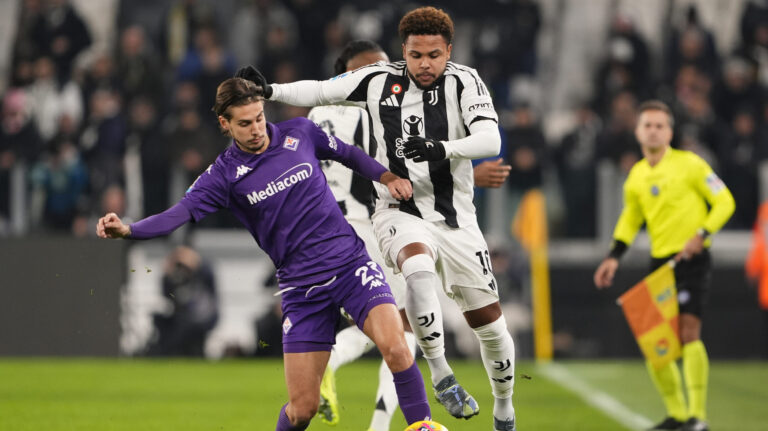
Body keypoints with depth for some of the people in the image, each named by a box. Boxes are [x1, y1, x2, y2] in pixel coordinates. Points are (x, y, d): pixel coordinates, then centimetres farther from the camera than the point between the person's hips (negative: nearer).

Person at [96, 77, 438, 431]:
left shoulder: (301, 133, 2)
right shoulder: (224, 174, -3)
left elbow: (349, 155, 19)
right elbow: (180, 213, -15)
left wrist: (387, 177, 4)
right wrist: (127, 229, -30)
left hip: (350, 263, 1)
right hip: (302, 287, 0)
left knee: (395, 347, -25)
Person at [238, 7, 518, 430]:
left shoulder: (464, 82, -8)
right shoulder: (380, 80, -2)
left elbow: (490, 141, -21)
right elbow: (320, 91, 7)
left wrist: (442, 149, -36)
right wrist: (269, 90, -8)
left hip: (455, 219, 1)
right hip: (400, 213, -1)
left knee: (488, 320, 3)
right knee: (419, 267, -35)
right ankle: (439, 373, -21)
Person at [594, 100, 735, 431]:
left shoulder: (688, 164, -5)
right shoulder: (636, 176, 11)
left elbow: (724, 202, -3)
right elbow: (630, 218, 25)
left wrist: (702, 234, -16)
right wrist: (614, 257, 15)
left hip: (691, 258, -6)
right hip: (659, 261, 6)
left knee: (688, 332, -18)